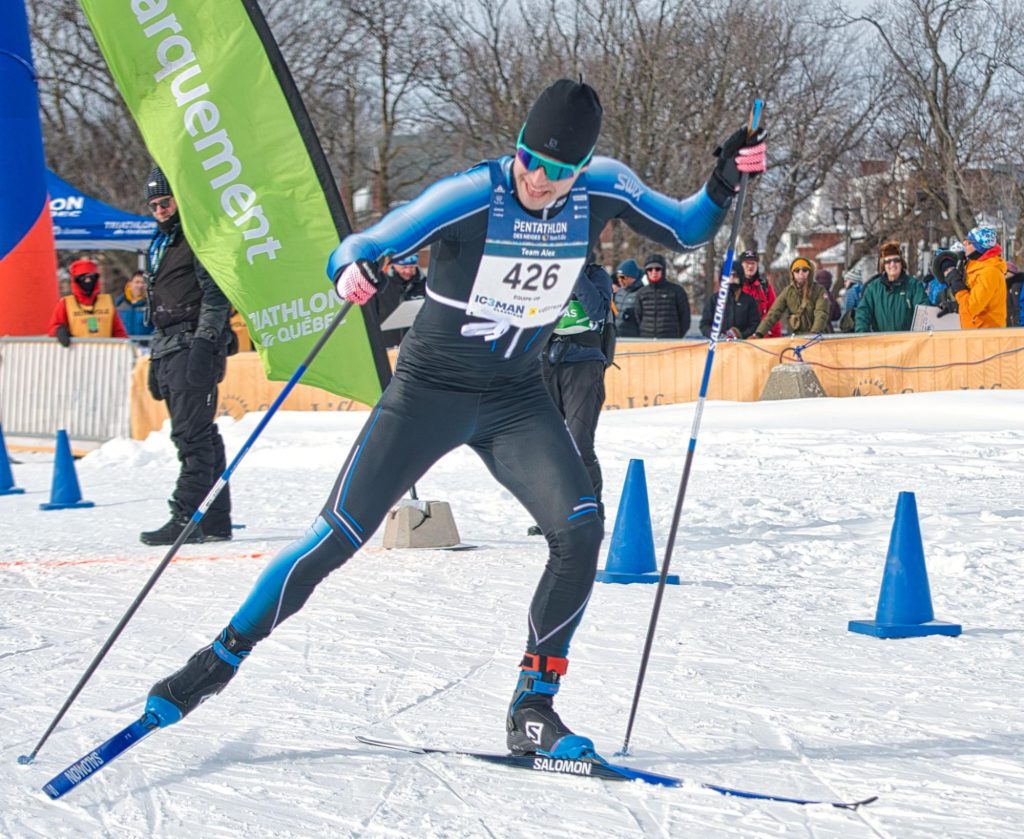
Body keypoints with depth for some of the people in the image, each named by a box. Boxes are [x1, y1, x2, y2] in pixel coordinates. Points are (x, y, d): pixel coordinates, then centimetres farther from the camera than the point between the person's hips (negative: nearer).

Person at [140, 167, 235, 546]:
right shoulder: (158, 247, 24)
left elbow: (216, 295, -12)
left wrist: (204, 344, -21)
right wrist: (155, 361, 24)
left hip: (194, 346, -9)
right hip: (168, 351, 9)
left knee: (192, 435, -13)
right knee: (200, 435, 7)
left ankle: (187, 517, -17)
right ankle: (215, 520, 8)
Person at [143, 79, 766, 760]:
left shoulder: (603, 190, -9)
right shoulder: (469, 197, -22)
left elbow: (686, 233, 5)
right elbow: (362, 246, -21)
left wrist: (725, 183, -15)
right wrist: (351, 271, -45)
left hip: (516, 400, 3)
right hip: (431, 390, -3)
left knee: (580, 530, -18)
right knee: (338, 538, -6)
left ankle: (532, 710, -7)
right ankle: (218, 662, 10)